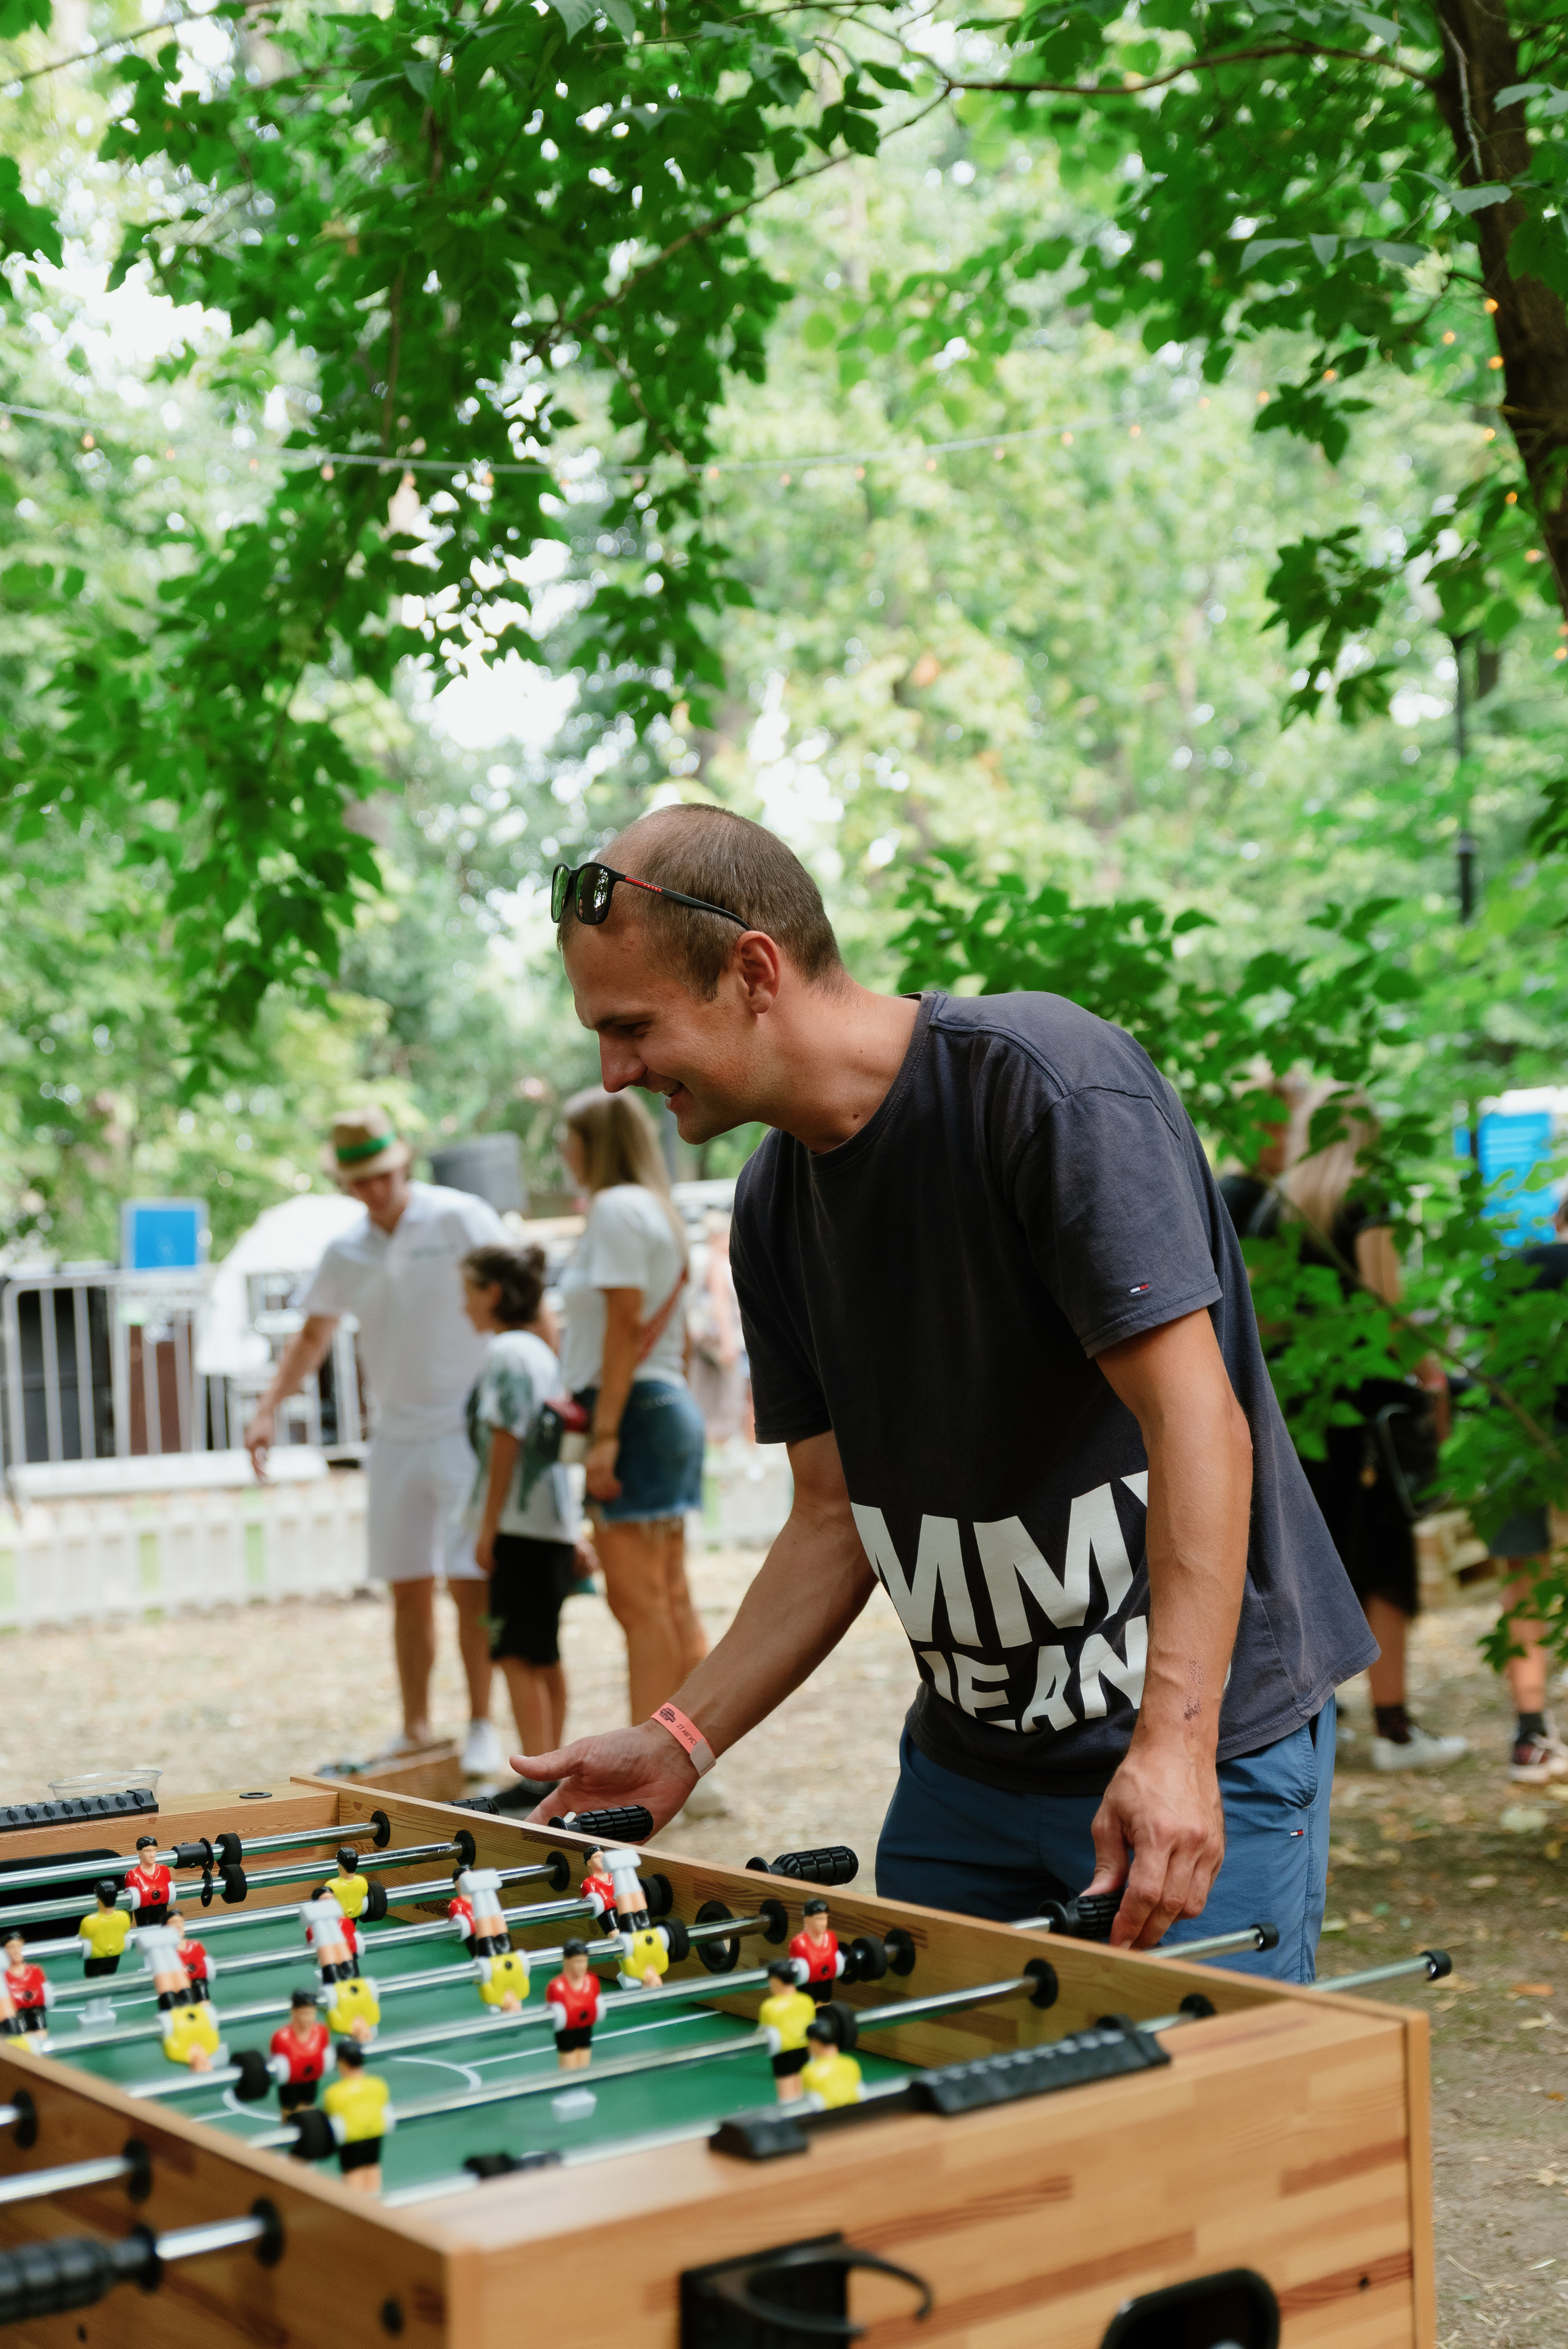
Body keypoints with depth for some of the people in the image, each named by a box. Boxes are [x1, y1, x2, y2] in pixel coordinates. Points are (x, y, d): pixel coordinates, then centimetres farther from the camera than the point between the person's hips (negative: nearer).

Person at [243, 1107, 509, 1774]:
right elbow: (313, 1335, 18)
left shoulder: (462, 1220, -7)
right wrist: (268, 1408, 6)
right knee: (408, 1589, 6)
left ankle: (482, 1728, 4)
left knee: (471, 1584, -7)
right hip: (396, 1436, 5)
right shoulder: (345, 1254, 7)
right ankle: (415, 1731, 16)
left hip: (468, 1427, -4)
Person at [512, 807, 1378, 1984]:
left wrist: (1172, 1743, -31)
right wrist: (682, 1740, 2)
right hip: (965, 1753, 7)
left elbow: (1197, 1418, -23)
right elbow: (839, 1516, 10)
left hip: (1199, 1745, -7)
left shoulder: (1045, 1080, -18)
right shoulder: (774, 1206, 6)